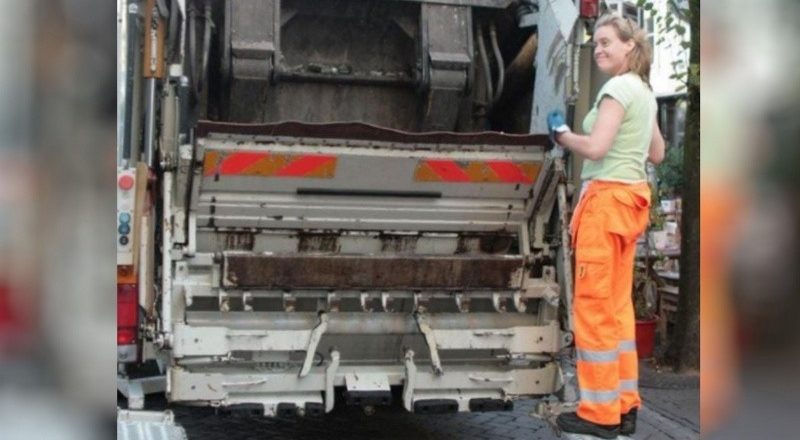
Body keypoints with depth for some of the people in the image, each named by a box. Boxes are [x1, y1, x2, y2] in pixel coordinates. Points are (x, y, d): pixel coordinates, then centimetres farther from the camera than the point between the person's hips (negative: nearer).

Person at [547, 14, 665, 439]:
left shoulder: (618, 88, -12)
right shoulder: (644, 91, 17)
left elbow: (595, 148, -21)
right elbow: (657, 153, 24)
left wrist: (561, 133, -5)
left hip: (606, 199, -10)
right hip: (630, 197, 10)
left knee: (593, 306, -3)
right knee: (617, 305, 13)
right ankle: (624, 406, 18)